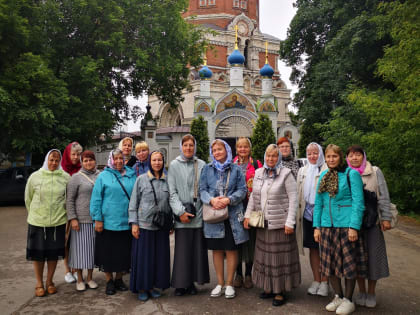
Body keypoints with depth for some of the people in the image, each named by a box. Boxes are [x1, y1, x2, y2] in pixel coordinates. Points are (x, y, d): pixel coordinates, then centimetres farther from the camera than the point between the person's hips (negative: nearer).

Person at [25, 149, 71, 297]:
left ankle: (49, 281, 29)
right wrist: (33, 214, 12)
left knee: (54, 253, 10)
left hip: (58, 222, 0)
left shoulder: (66, 178, -3)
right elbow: (28, 199, 9)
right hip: (37, 222, 0)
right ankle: (39, 283, 27)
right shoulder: (35, 177, -1)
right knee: (38, 253, 9)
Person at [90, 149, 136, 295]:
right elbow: (96, 198, -3)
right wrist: (98, 219, -8)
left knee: (124, 253, 11)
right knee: (108, 253, 7)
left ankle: (119, 279, 30)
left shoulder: (132, 175, 7)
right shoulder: (103, 176, -1)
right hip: (108, 222, -2)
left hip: (127, 222, 3)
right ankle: (109, 281, 25)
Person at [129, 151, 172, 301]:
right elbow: (133, 203, -1)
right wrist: (134, 223, -6)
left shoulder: (167, 180, 6)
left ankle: (153, 286, 24)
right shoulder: (141, 179, -2)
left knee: (160, 256, 8)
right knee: (143, 256, 4)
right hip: (144, 225, -3)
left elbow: (171, 203, 11)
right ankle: (142, 288, 19)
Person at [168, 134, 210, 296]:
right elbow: (172, 192, -1)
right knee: (182, 249, 1)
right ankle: (180, 284, 15)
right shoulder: (174, 165, 3)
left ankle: (192, 282, 21)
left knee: (197, 248, 6)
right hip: (182, 216, -1)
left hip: (199, 214, 2)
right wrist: (180, 211, -10)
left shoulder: (201, 165, 6)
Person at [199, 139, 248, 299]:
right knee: (217, 250, 9)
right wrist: (212, 199, -17)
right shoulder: (207, 169, 7)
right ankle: (220, 283, 24)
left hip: (232, 215, -1)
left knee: (231, 249, 4)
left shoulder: (236, 169, 3)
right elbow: (202, 190, 2)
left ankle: (229, 283, 19)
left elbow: (242, 190, -1)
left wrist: (229, 199, -17)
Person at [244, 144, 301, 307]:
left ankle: (280, 291, 18)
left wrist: (290, 222, -14)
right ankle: (269, 287, 29)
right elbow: (253, 196, 14)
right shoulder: (258, 173, 7)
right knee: (265, 255, 13)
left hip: (280, 223, -5)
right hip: (263, 223, 5)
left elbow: (293, 198, -9)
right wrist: (248, 215, 7)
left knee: (280, 256, 4)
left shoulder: (286, 174, -7)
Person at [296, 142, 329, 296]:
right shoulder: (302, 171, 13)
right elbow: (298, 193, 16)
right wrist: (298, 212, 10)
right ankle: (316, 280, 23)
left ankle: (324, 282, 17)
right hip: (307, 214, 5)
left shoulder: (328, 170, -4)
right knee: (313, 248, 11)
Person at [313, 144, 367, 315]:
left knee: (348, 263, 5)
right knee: (329, 263, 11)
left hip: (346, 225, -5)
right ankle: (338, 296, 29)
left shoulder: (351, 174, -5)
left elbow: (358, 202, -10)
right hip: (327, 226, 5)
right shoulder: (323, 176, 11)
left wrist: (354, 227, -16)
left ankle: (348, 300, 21)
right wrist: (316, 227, 8)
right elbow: (318, 203, 13)